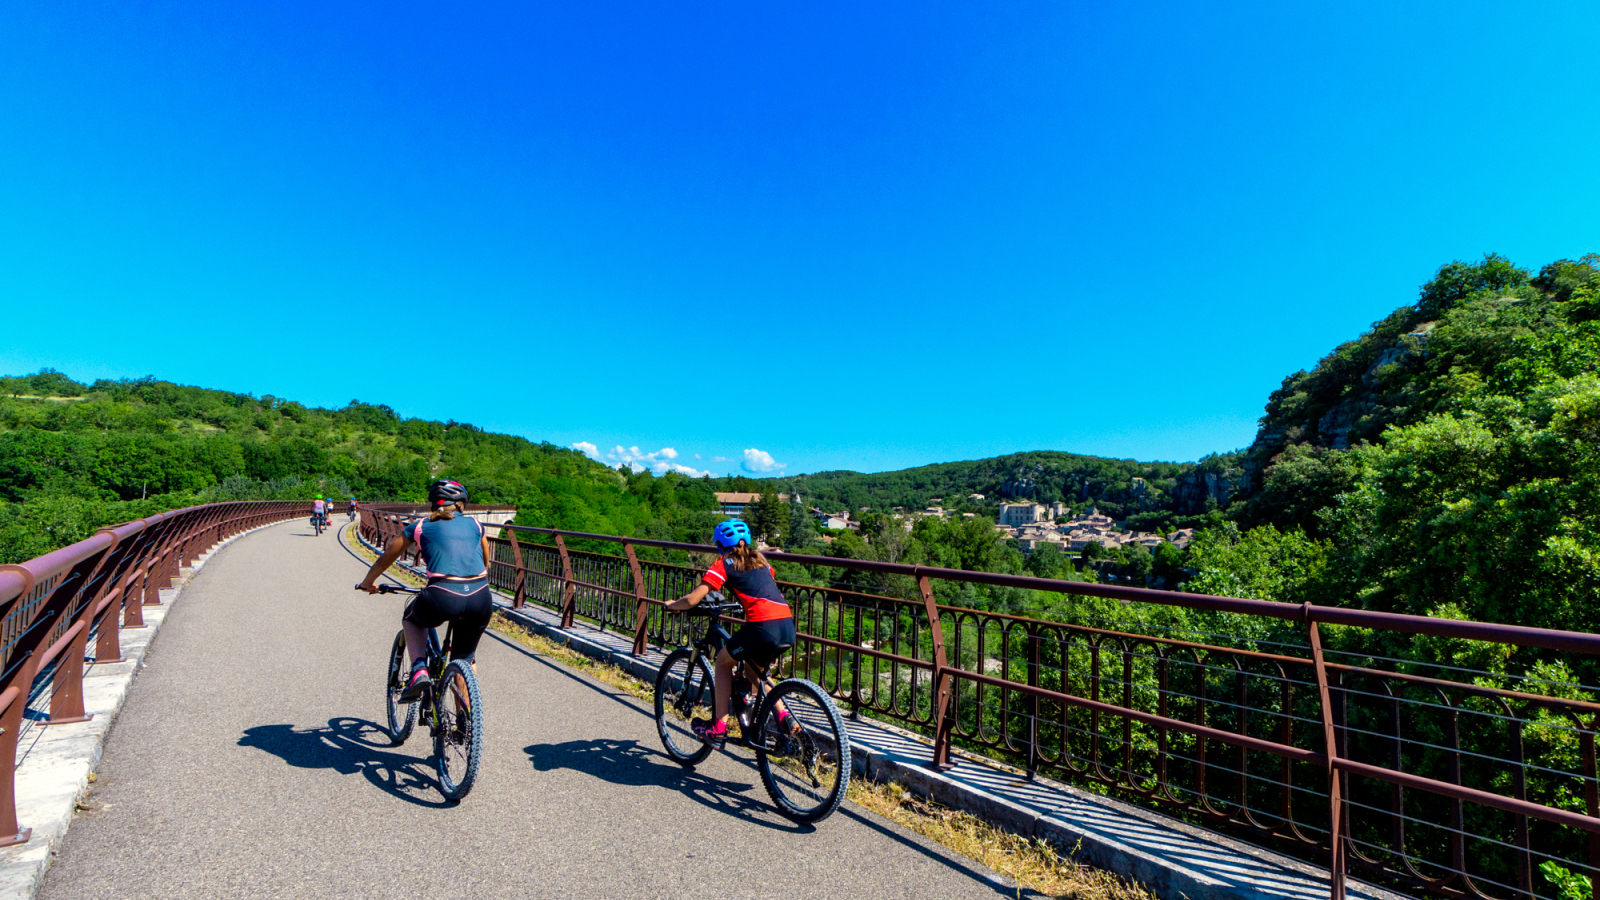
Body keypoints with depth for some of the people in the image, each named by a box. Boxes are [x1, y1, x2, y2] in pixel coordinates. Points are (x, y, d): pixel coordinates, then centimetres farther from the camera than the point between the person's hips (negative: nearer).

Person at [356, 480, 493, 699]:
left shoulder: (420, 527, 17)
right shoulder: (475, 525, 21)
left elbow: (386, 558, 30)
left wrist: (368, 583, 48)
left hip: (442, 598, -2)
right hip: (481, 600, 2)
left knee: (411, 620, 34)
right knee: (464, 661, 25)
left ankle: (419, 670, 14)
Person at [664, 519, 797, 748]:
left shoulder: (723, 564, 8)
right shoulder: (760, 560, 25)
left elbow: (692, 600, 4)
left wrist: (671, 605, 23)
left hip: (763, 626, -6)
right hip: (788, 627, 6)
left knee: (723, 661, 20)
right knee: (752, 673, 29)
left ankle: (718, 728, 20)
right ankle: (784, 716, 13)